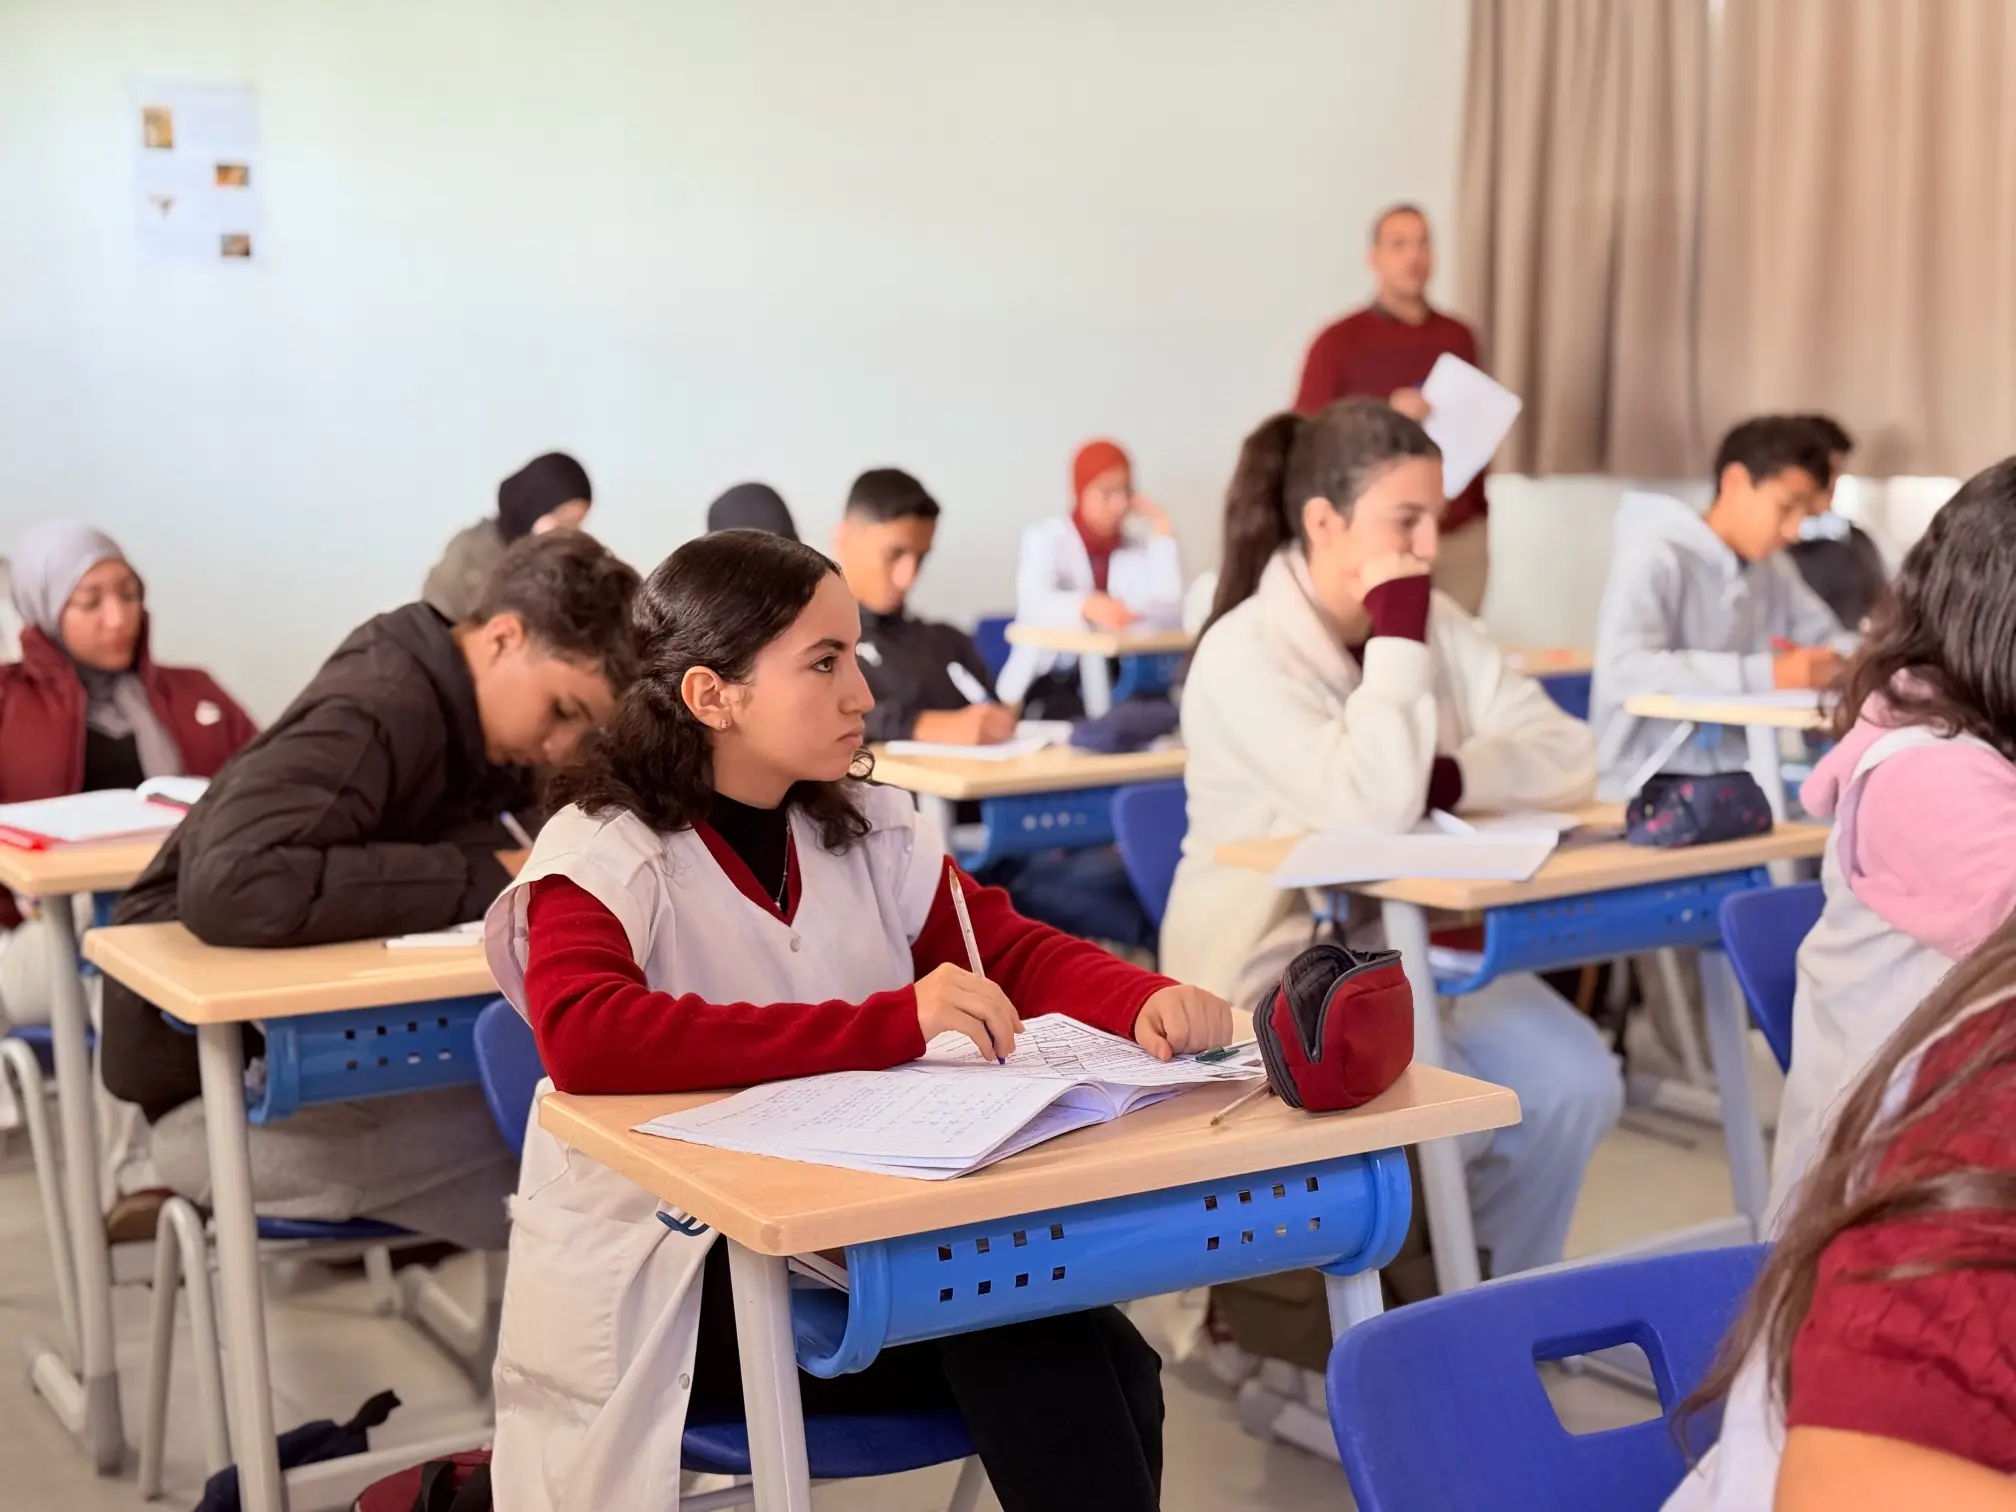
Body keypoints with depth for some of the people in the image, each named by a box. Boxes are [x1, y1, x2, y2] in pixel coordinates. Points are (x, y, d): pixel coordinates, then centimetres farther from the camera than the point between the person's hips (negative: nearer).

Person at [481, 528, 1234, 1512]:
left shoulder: (869, 831, 8)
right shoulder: (602, 851, -10)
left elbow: (1013, 953, 6)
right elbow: (584, 1040, -28)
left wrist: (1147, 1002, -18)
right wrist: (888, 1025, -33)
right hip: (666, 1281, -6)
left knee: (1104, 1360, -18)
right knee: (1016, 1330, -24)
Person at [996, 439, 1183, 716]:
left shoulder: (1138, 550, 11)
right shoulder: (1046, 537, -1)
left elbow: (1168, 616, -7)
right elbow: (1035, 603, -23)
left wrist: (1162, 534, -2)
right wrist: (1087, 607, -44)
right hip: (1052, 683, -4)